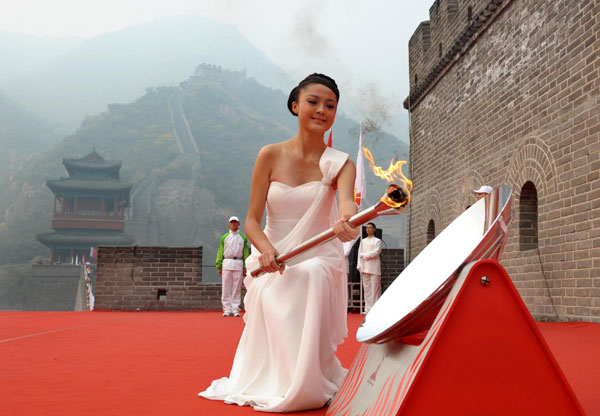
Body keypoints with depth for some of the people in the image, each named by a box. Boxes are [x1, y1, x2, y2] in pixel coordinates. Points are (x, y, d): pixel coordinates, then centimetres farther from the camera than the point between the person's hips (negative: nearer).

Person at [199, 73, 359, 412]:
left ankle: (307, 385, -12)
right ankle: (270, 384, 1)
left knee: (311, 277, -34)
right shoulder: (271, 156, -3)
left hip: (318, 260, -1)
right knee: (269, 298, -29)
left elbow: (347, 202, -27)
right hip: (273, 262, 1)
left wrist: (347, 223, -53)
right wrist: (266, 249, -28)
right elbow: (252, 220, -5)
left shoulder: (339, 163, -4)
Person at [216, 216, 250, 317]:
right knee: (226, 288, -2)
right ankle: (227, 309, 3)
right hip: (226, 263, 0)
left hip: (238, 264, 0)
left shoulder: (243, 238, 11)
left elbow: (246, 253, 7)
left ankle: (235, 309, 4)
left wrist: (245, 267, -1)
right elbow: (220, 253, 8)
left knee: (237, 288, 0)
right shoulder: (224, 237, 10)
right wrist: (219, 266, 1)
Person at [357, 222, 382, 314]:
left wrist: (365, 255, -3)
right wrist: (359, 265, 3)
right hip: (364, 267, 4)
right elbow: (359, 253, 13)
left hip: (374, 267, -4)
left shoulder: (377, 241, 7)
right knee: (366, 288, 1)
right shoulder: (363, 241, 19)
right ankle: (368, 308, 2)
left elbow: (376, 252, -7)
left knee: (375, 288, -8)